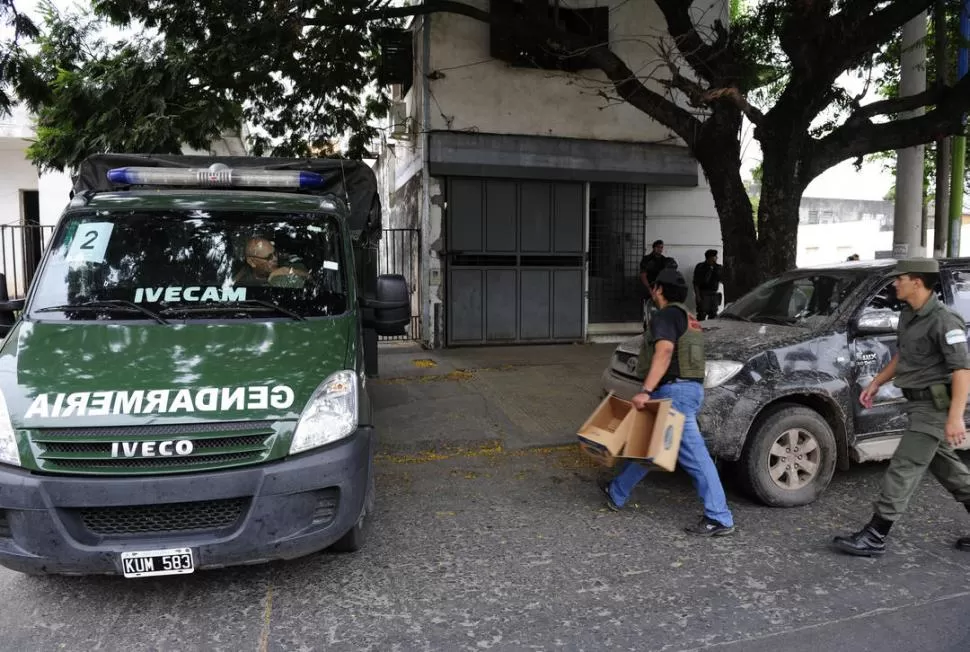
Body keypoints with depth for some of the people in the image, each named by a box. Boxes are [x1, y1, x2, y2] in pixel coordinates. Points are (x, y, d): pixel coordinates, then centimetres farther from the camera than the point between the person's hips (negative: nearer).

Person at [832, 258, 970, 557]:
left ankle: (874, 537, -2)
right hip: (921, 404, 10)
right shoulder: (909, 315, 9)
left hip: (935, 406, -10)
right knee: (946, 466, 20)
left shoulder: (943, 320, -20)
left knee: (903, 469, -7)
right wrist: (876, 383, 21)